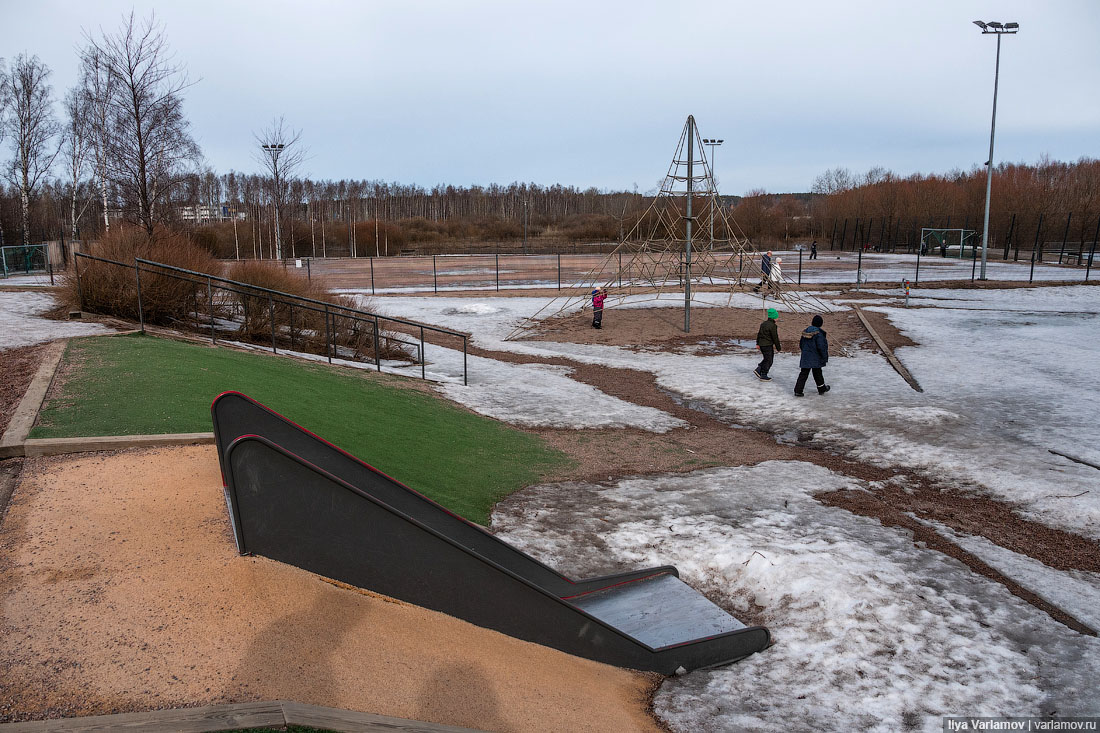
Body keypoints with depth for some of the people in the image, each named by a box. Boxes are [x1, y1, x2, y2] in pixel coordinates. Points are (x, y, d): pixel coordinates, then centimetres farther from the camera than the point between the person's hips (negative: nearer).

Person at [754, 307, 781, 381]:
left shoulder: (763, 323, 9)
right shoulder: (772, 326, -17)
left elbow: (759, 334, 16)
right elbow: (775, 338, -14)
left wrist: (757, 343, 24)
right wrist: (779, 347, -6)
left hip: (762, 344, 9)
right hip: (767, 345, -9)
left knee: (767, 359, 21)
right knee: (768, 360, 3)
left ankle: (758, 370, 16)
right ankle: (763, 376, 9)